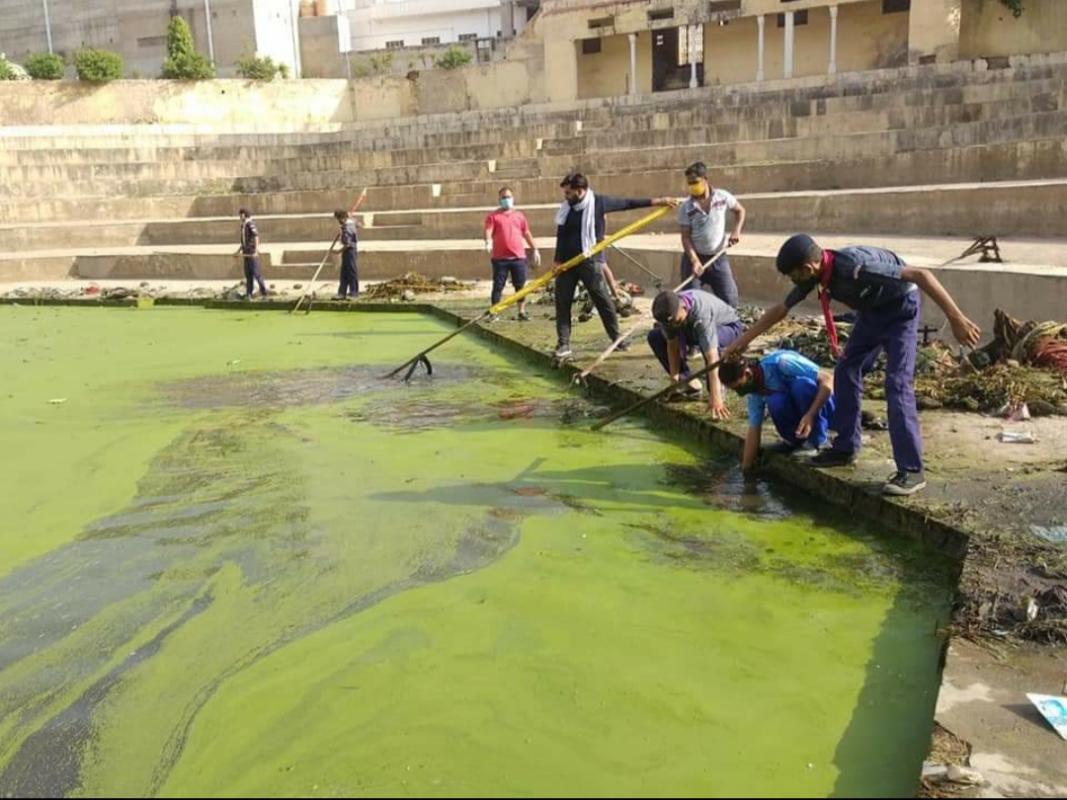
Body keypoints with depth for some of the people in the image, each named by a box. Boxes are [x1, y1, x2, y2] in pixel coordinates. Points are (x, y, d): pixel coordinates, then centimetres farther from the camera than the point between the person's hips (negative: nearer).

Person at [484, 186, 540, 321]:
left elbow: (527, 234, 17)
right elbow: (488, 231, -8)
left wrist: (535, 250, 14)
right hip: (500, 258, -2)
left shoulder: (519, 215, 14)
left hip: (519, 257, 3)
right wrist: (488, 242, -29)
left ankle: (522, 312, 14)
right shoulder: (493, 216, 4)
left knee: (520, 285, 5)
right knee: (498, 286, 0)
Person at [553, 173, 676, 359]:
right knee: (562, 303, 2)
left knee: (604, 301, 1)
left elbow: (628, 203, 1)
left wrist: (657, 201, 3)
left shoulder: (598, 202, -6)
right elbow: (560, 236, 7)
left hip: (589, 261, -3)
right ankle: (563, 343, 11)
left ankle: (617, 338, 15)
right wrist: (558, 260, 0)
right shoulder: (566, 207, 3)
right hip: (566, 262, 3)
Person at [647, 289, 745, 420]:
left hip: (729, 326, -6)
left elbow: (712, 357, -48)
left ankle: (717, 391, -15)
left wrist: (715, 397, -51)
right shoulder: (668, 312, -27)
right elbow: (672, 345, -15)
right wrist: (675, 379, -17)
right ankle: (688, 383, 3)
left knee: (707, 343, -40)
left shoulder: (702, 313, -43)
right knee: (654, 337, -8)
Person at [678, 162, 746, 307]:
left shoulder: (723, 197, -5)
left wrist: (736, 230, -4)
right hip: (694, 257, -1)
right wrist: (694, 261, -21)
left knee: (730, 300, -1)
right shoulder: (686, 208, -9)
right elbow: (686, 237, -9)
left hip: (718, 258, 1)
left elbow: (739, 210, 13)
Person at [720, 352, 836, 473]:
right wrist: (745, 469, -4)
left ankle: (817, 441, -17)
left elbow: (828, 379, -29)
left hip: (822, 406, -4)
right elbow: (754, 431, -1)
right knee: (775, 402, -28)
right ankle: (796, 439, -1)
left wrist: (811, 415, -38)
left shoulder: (781, 362, -26)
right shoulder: (755, 393, -6)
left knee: (802, 384, -35)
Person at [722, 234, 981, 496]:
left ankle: (911, 470, -14)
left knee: (897, 384, -16)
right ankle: (845, 448, 20)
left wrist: (956, 319, -41)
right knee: (846, 372, 7)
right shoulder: (814, 274, -12)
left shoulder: (855, 266, -37)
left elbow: (921, 275, -37)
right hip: (871, 309, 8)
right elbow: (780, 309, 3)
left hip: (900, 309, -8)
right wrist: (743, 340, 8)